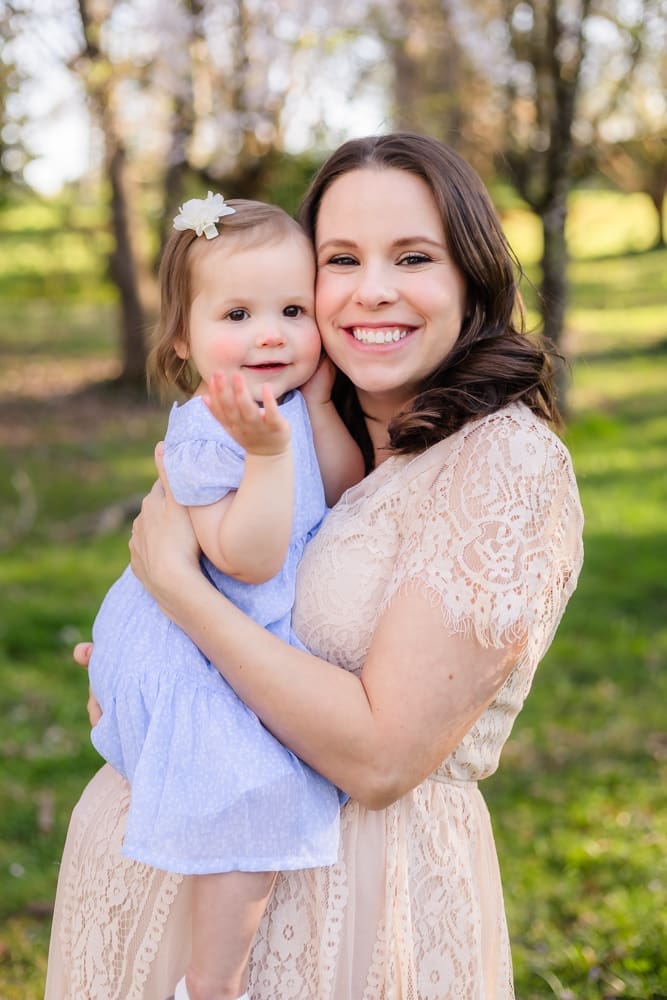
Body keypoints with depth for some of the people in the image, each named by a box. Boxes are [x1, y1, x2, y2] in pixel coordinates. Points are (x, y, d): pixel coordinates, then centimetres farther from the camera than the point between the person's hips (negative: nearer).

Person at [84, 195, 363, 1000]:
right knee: (252, 797, -20)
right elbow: (247, 559, -29)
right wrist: (268, 452, -37)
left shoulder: (290, 408, 3)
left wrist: (319, 403, -11)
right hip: (197, 658, -9)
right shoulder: (204, 433, -24)